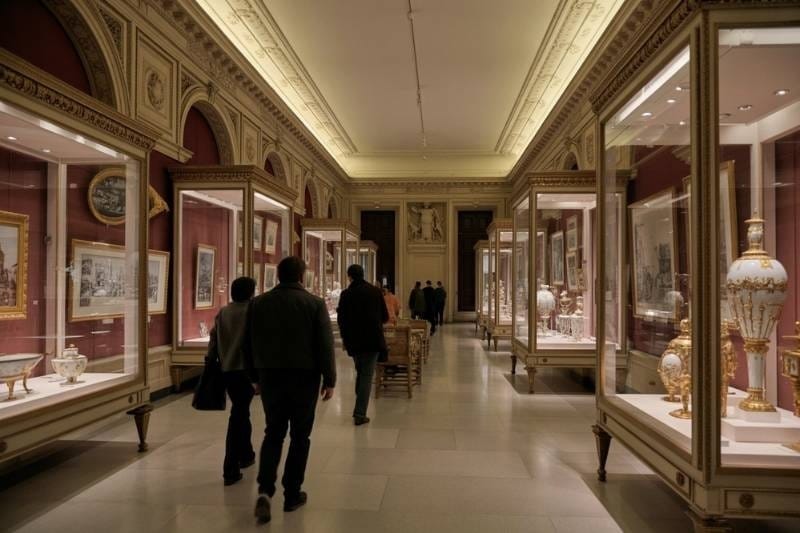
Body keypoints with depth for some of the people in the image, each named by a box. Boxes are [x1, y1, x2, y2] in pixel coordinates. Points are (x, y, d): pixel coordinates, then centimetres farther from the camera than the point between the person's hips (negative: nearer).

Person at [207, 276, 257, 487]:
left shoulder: (222, 313, 8)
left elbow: (213, 340, 9)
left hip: (226, 370, 6)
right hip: (245, 369, -6)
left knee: (241, 411, 20)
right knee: (238, 416, -1)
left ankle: (246, 455, 33)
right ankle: (230, 469, 0)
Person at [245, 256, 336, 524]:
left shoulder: (258, 303, 2)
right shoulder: (314, 303, -7)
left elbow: (249, 343, 6)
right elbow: (325, 345, -9)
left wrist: (255, 372, 16)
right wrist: (329, 379, -4)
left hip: (270, 375, 3)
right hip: (304, 376, -2)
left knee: (273, 433, 14)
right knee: (300, 436, 10)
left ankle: (265, 490, -1)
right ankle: (292, 494, 16)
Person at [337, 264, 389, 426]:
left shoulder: (346, 294, -4)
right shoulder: (375, 291, -2)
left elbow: (341, 319, 0)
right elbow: (385, 317, 2)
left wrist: (345, 337, 15)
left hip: (354, 341, 1)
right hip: (373, 339, -1)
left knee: (360, 373, 20)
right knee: (367, 375, 1)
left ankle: (359, 410, 26)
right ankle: (360, 413, -4)